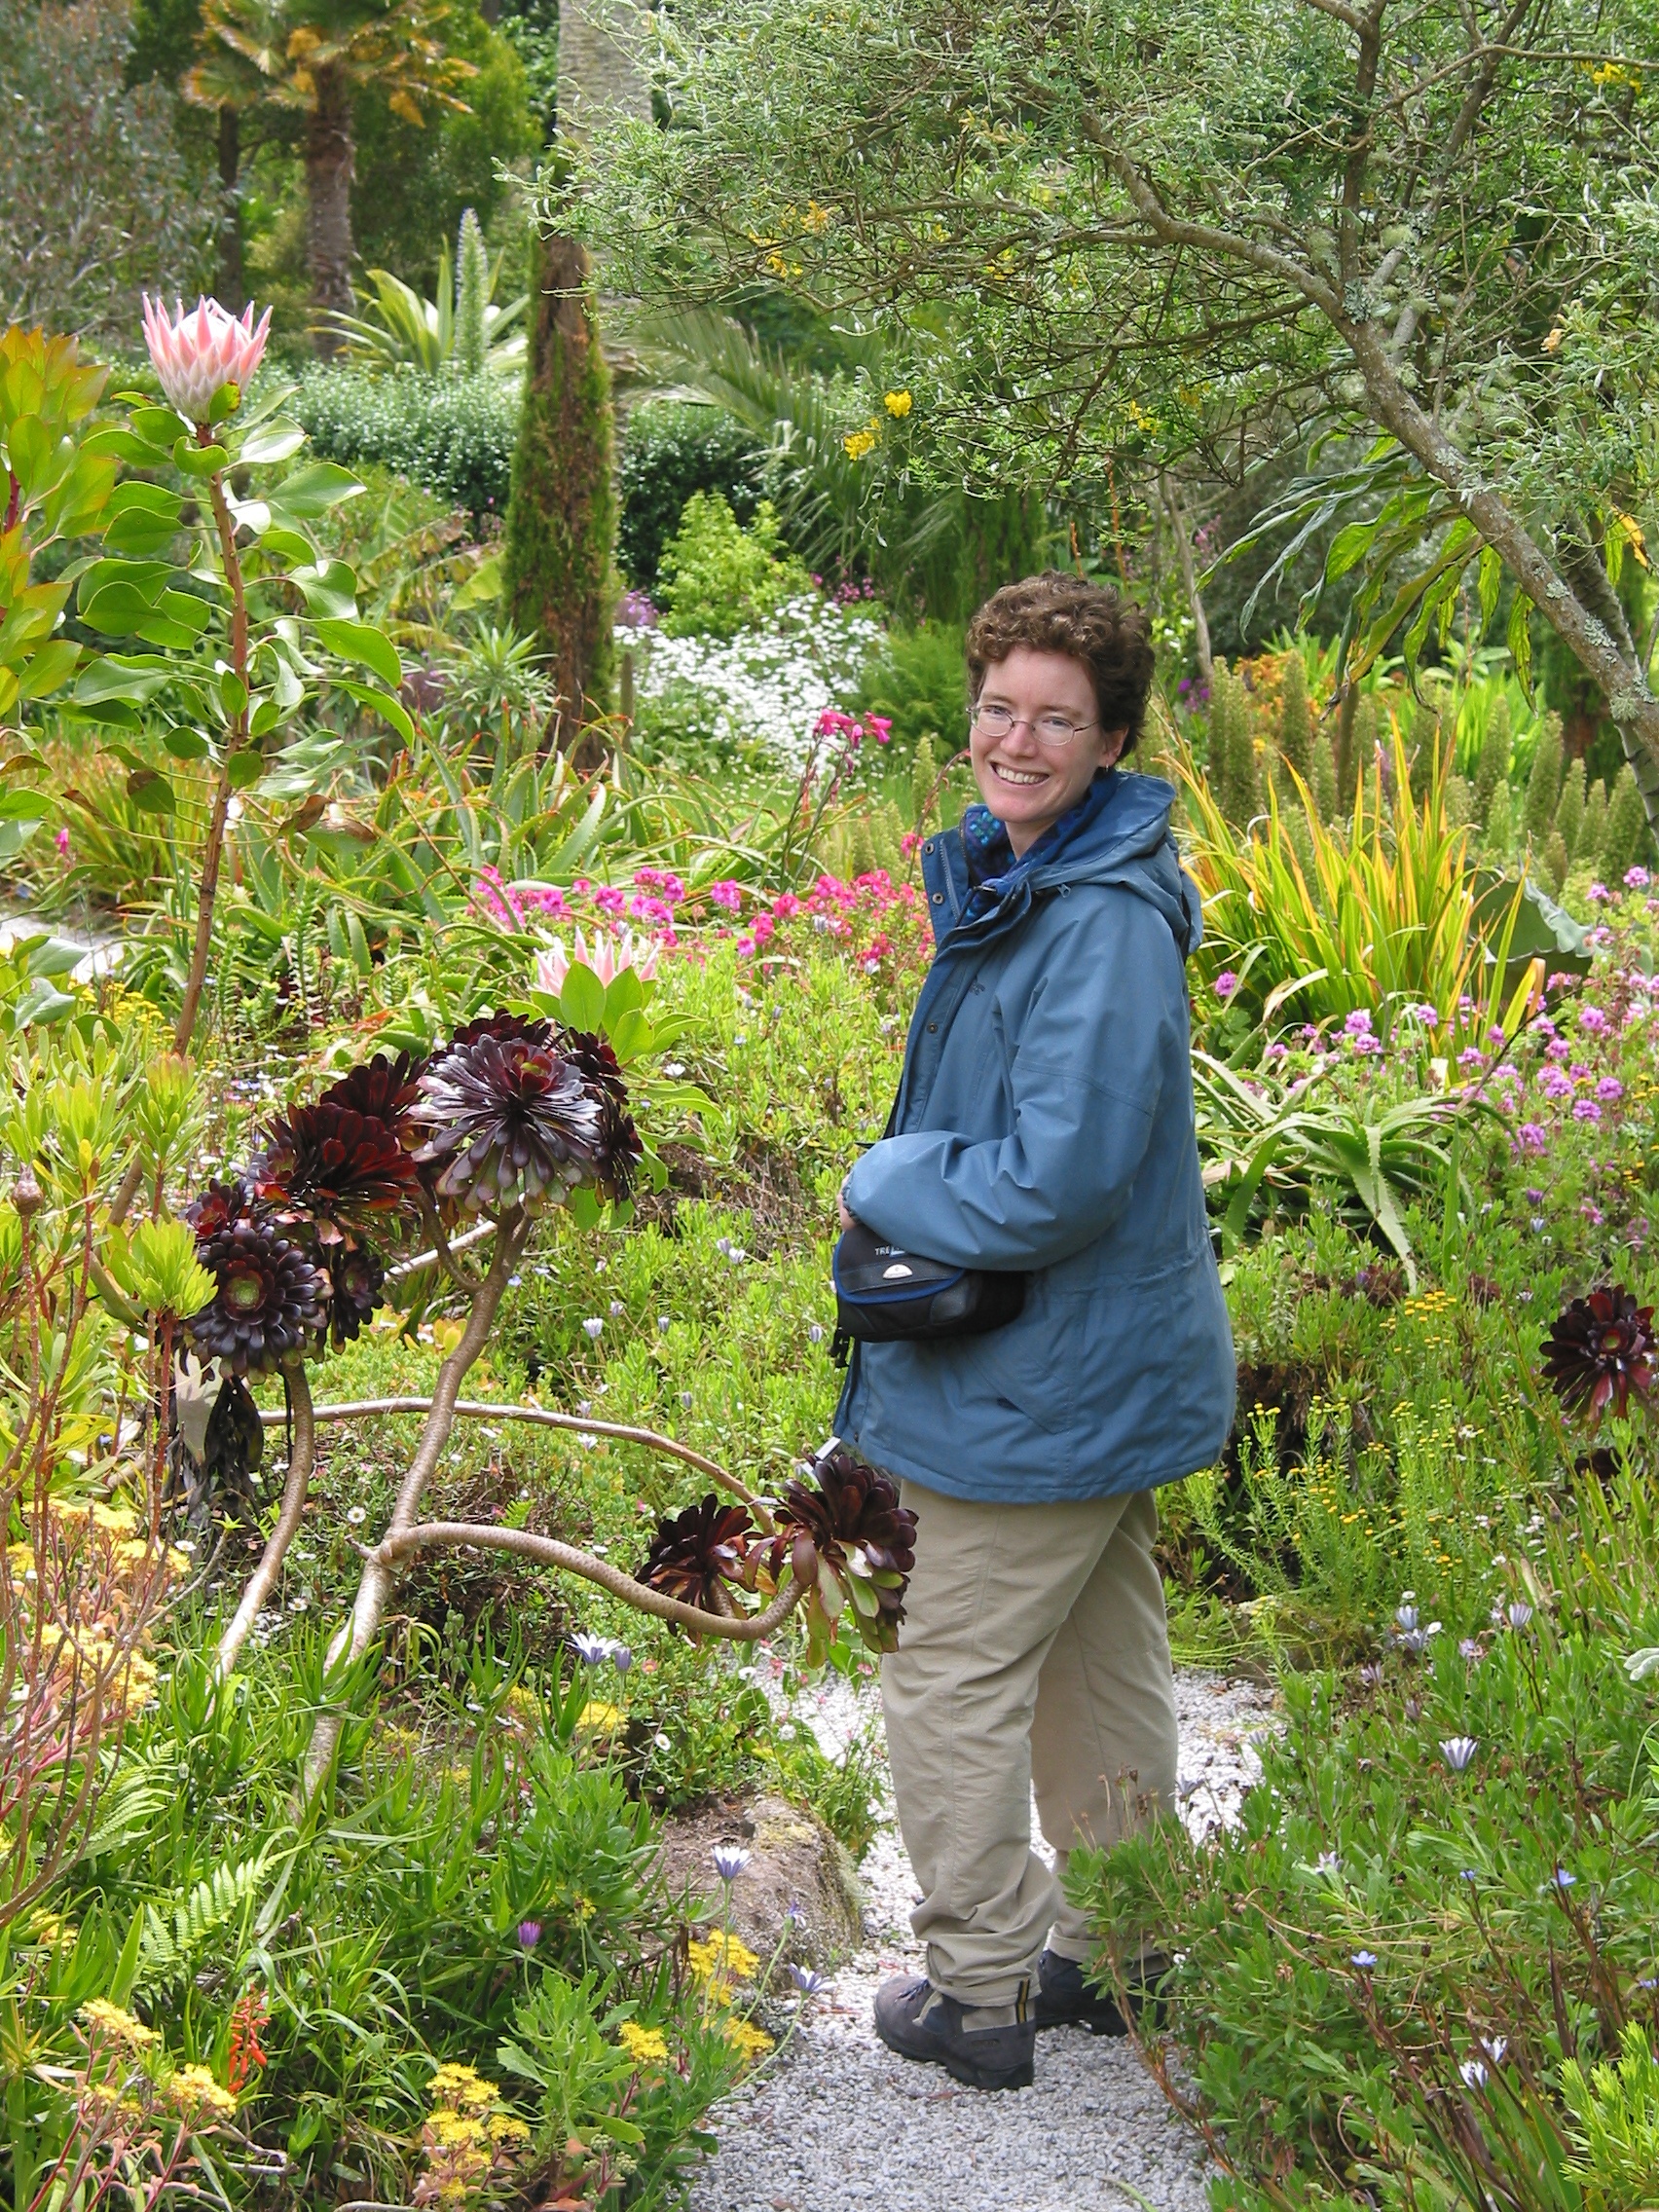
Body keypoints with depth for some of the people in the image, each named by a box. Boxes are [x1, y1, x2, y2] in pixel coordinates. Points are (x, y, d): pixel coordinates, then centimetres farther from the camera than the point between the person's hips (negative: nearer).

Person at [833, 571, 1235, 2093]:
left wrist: (883, 1187, -15)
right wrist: (912, 1177, 4)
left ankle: (981, 1997, 17)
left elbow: (1058, 1180, -30)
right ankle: (1116, 1958, 36)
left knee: (953, 1683, 3)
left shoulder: (1105, 926, -25)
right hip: (1101, 1367, 10)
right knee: (1101, 1671, 21)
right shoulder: (1006, 879, 7)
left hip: (1050, 1388, -10)